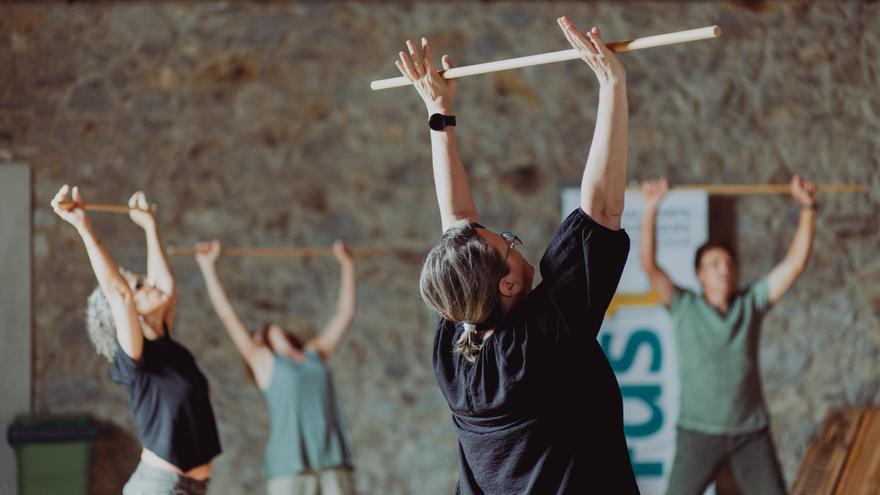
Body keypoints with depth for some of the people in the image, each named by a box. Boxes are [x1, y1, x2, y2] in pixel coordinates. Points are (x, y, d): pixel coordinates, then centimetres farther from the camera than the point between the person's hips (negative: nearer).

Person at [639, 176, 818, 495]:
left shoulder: (751, 304, 5)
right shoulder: (684, 307, 0)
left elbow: (795, 263, -1)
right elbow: (649, 265, -13)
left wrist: (807, 208, -11)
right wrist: (651, 209, -23)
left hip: (751, 433, 2)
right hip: (699, 432, -2)